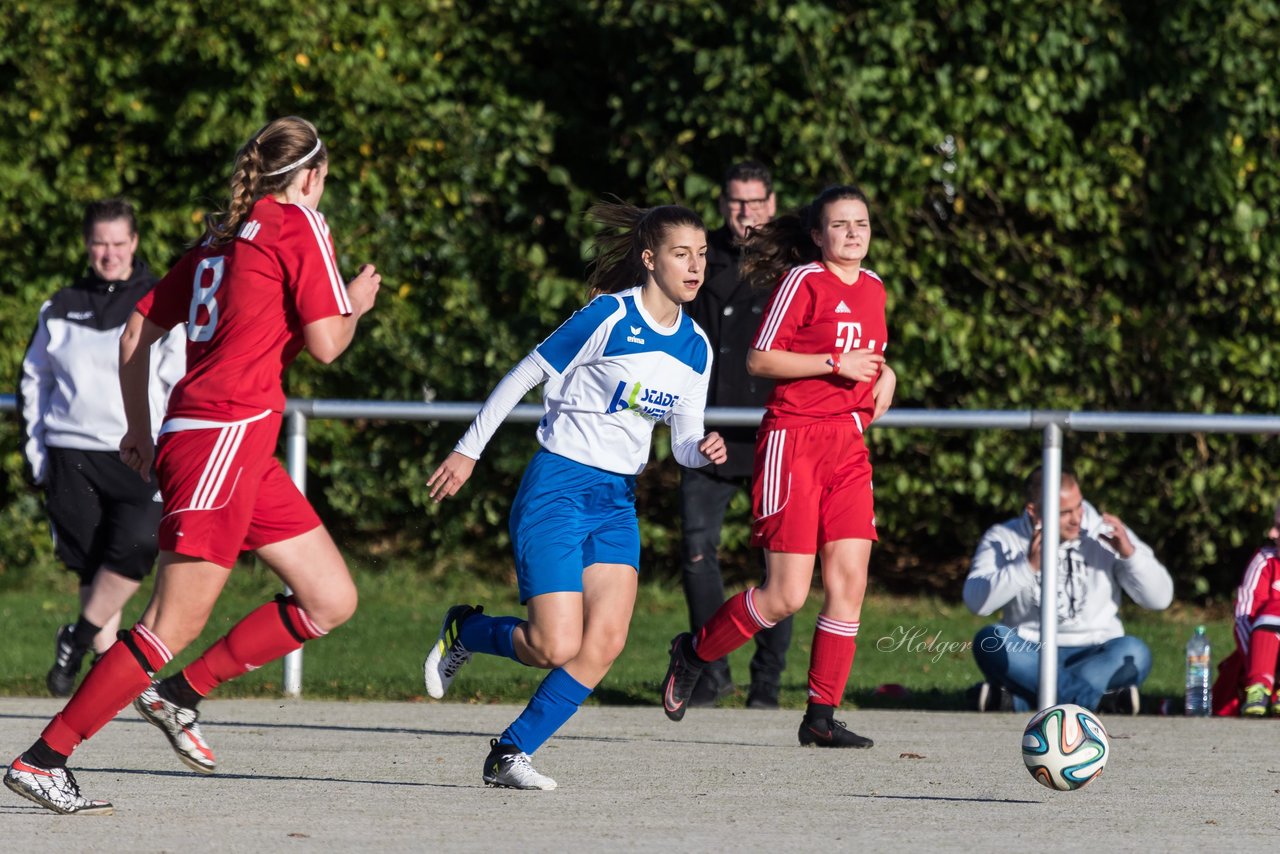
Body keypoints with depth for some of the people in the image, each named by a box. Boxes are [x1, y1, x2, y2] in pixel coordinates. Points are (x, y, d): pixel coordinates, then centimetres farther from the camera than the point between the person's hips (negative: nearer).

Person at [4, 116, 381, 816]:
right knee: (175, 623, -11)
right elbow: (324, 343, -9)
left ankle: (177, 694, 13)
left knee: (332, 600, 10)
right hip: (225, 435, -9)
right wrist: (355, 305, 11)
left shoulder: (223, 235, 19)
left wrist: (140, 428, 27)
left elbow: (138, 330, 21)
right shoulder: (298, 222, -3)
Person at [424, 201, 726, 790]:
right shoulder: (610, 317, -13)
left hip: (617, 503, 6)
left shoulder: (694, 346, 7)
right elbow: (525, 376, -5)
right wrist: (468, 451, -2)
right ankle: (464, 630, 17)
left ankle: (509, 754, 2)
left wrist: (703, 450, -12)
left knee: (604, 644, -10)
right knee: (557, 648, -14)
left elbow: (684, 442, 12)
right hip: (557, 490, -6)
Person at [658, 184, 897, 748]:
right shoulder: (803, 280, -7)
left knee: (850, 580, -3)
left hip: (849, 445, 7)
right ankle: (694, 652, 15)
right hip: (795, 439, -7)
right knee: (786, 595, -9)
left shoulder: (872, 287, 15)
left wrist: (883, 373, 9)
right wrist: (835, 363, -16)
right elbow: (760, 360, -10)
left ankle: (822, 716, 4)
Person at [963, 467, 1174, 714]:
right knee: (989, 641, -31)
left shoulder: (1107, 535, 2)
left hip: (1094, 655, 0)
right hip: (1030, 657, 0)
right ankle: (1101, 696, -33)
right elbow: (977, 601, -15)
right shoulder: (1003, 539, 0)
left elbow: (1160, 598, 0)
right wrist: (1029, 566, -24)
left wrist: (1130, 553, -15)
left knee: (1134, 652, -31)